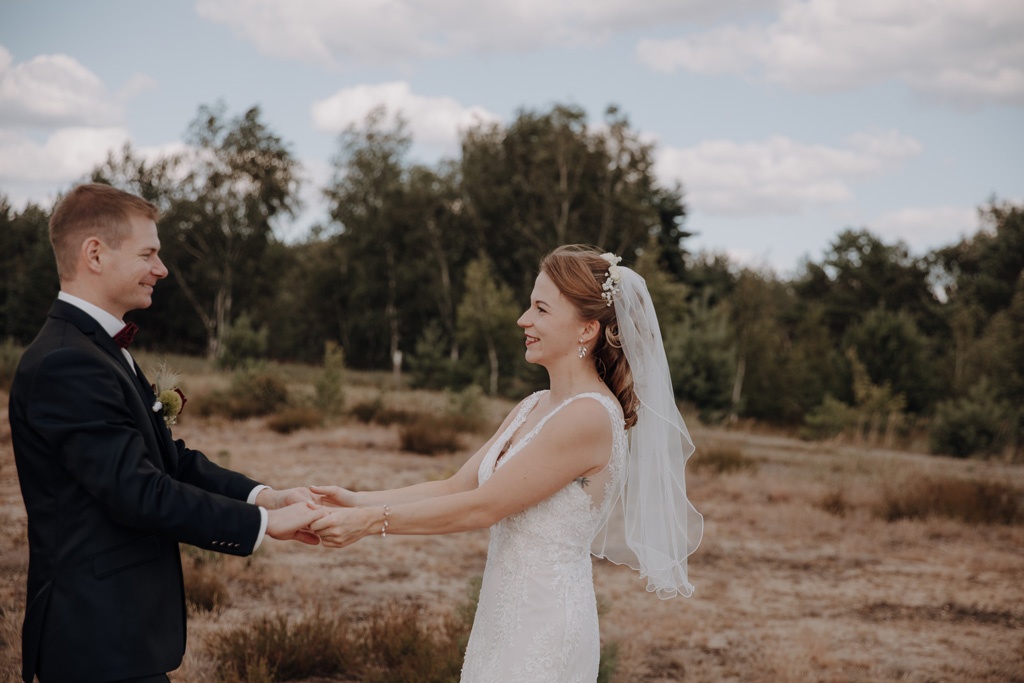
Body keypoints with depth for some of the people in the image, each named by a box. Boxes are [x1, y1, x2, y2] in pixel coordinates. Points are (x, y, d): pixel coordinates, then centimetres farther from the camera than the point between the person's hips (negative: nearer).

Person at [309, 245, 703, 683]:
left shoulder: (589, 417, -18)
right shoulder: (534, 408, 10)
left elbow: (481, 507, -17)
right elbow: (455, 487, 9)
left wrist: (370, 522, -14)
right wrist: (359, 502, -1)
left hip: (543, 630, -8)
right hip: (502, 616, 8)